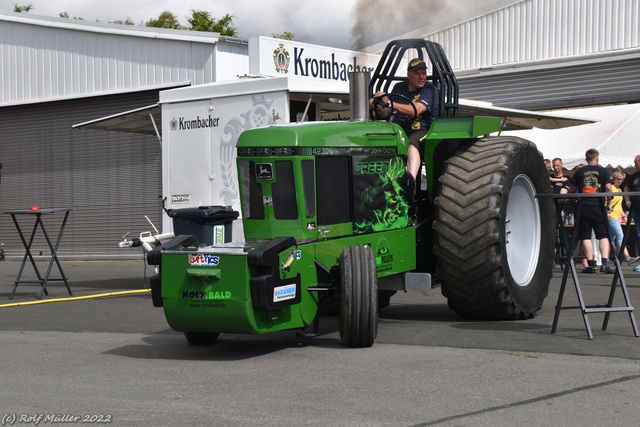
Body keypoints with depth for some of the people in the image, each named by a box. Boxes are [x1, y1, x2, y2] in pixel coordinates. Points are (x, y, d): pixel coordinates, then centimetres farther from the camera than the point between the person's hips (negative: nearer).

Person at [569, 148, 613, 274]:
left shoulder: (579, 172, 8)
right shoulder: (603, 171, 5)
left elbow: (572, 190, 13)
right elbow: (608, 188, -4)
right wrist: (609, 204, 8)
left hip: (583, 207, 1)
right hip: (598, 207, -1)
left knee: (585, 236, 4)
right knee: (603, 235, 3)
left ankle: (591, 264, -1)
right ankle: (605, 263, -11)